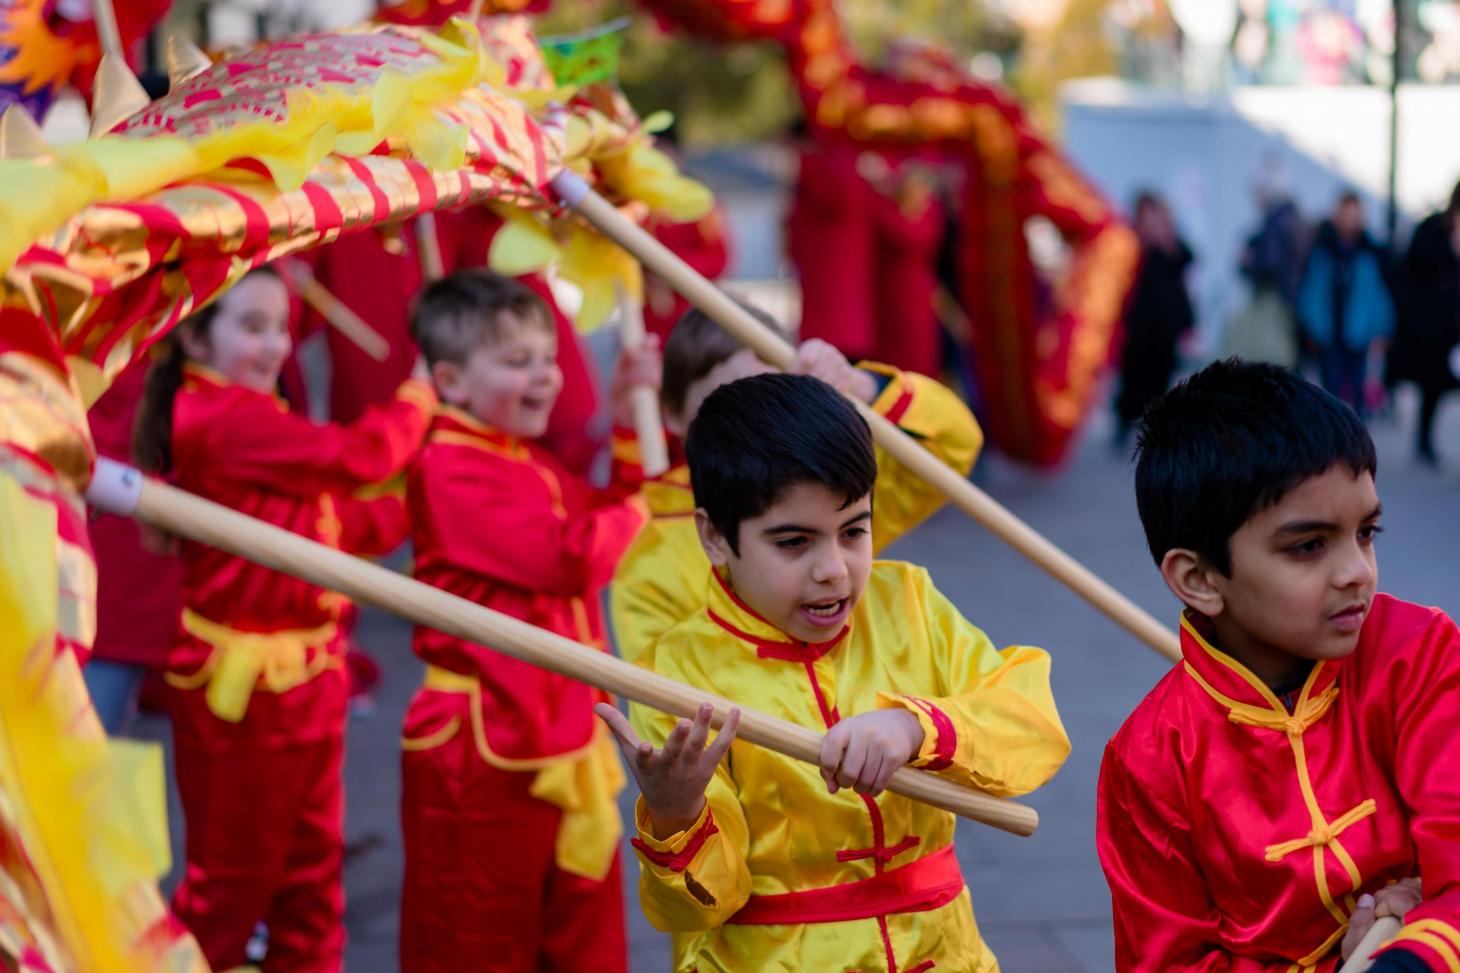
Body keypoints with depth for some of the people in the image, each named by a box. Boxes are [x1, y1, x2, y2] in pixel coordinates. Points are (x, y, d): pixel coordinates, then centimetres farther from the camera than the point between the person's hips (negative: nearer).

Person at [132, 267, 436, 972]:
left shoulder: (249, 418, 12)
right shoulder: (222, 417, -20)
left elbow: (337, 526, 10)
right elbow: (353, 457, -25)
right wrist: (417, 399, -8)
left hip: (304, 673, 10)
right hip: (242, 682, -10)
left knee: (312, 868, 18)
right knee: (234, 875, 4)